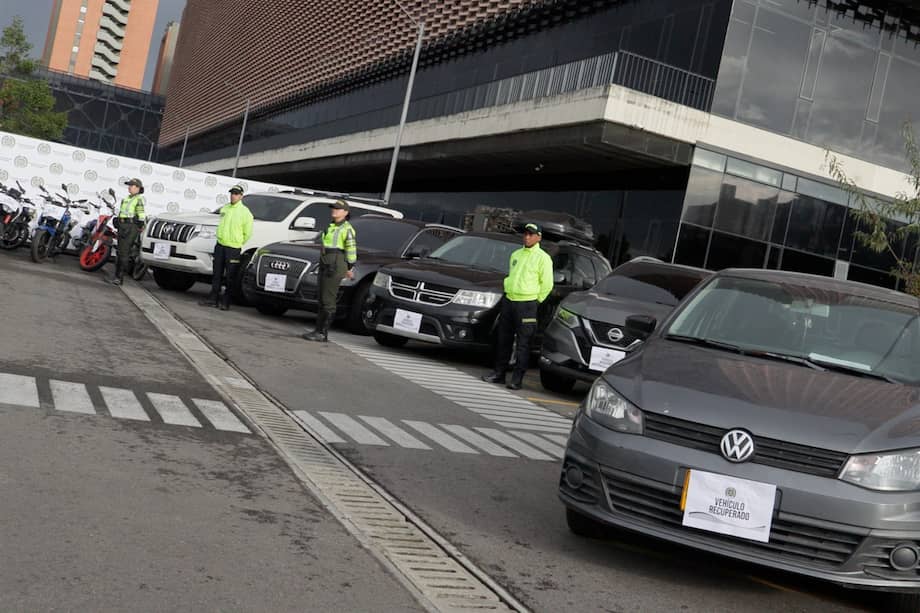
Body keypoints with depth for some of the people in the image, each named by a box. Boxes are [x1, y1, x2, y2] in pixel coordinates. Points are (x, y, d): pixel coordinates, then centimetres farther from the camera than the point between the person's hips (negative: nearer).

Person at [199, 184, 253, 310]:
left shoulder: (245, 212, -5)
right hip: (220, 245, 6)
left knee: (230, 276, -2)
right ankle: (213, 299, 16)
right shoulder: (224, 208, 12)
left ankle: (225, 302, 3)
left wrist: (238, 243, 2)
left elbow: (247, 233, -2)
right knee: (216, 274, 9)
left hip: (233, 248, -6)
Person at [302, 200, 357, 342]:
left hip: (336, 266, -9)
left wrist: (350, 268, -13)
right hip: (325, 265, 9)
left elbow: (351, 249, -13)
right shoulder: (331, 227, 19)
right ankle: (318, 330, 15)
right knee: (322, 300, 10)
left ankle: (322, 334, -5)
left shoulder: (347, 229, -8)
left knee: (328, 300, -8)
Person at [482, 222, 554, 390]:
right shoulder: (516, 254, 16)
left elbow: (547, 284, -4)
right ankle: (499, 372, 18)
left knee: (523, 343, -4)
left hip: (527, 303, -6)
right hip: (508, 300, 6)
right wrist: (509, 292, 17)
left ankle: (517, 378, -2)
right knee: (503, 339, 9)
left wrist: (536, 301, -2)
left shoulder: (543, 257, -4)